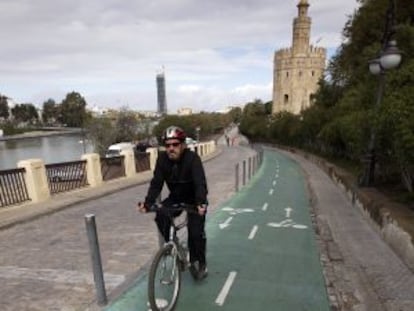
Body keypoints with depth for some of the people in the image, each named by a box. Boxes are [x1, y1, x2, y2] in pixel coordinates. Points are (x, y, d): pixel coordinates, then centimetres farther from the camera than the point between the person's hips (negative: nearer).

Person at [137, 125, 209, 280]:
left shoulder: (192, 158, -28)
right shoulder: (162, 159, -17)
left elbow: (200, 183, -38)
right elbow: (156, 183, -20)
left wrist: (201, 203, -54)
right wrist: (147, 203, -35)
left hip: (194, 199, -3)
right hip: (175, 197, 4)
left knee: (196, 231, -13)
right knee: (160, 216, -21)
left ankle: (200, 263, 11)